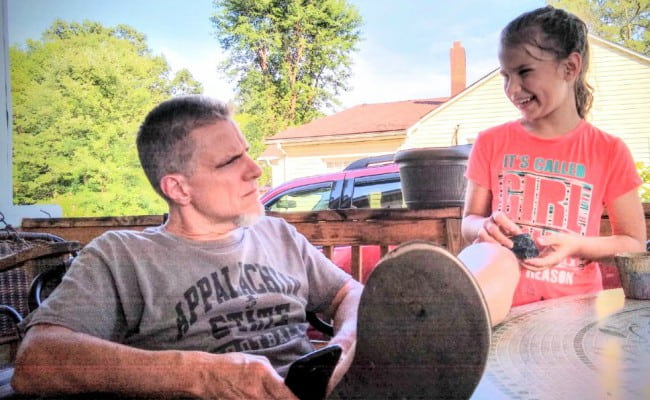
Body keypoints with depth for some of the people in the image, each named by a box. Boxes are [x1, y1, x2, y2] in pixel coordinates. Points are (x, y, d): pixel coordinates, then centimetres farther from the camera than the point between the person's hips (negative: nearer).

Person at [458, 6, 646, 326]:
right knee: (493, 257, -38)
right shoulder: (491, 143, 9)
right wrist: (486, 227, -13)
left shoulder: (608, 152, 5)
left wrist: (576, 245, -12)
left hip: (574, 304, 3)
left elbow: (635, 244, 9)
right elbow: (469, 222, 12)